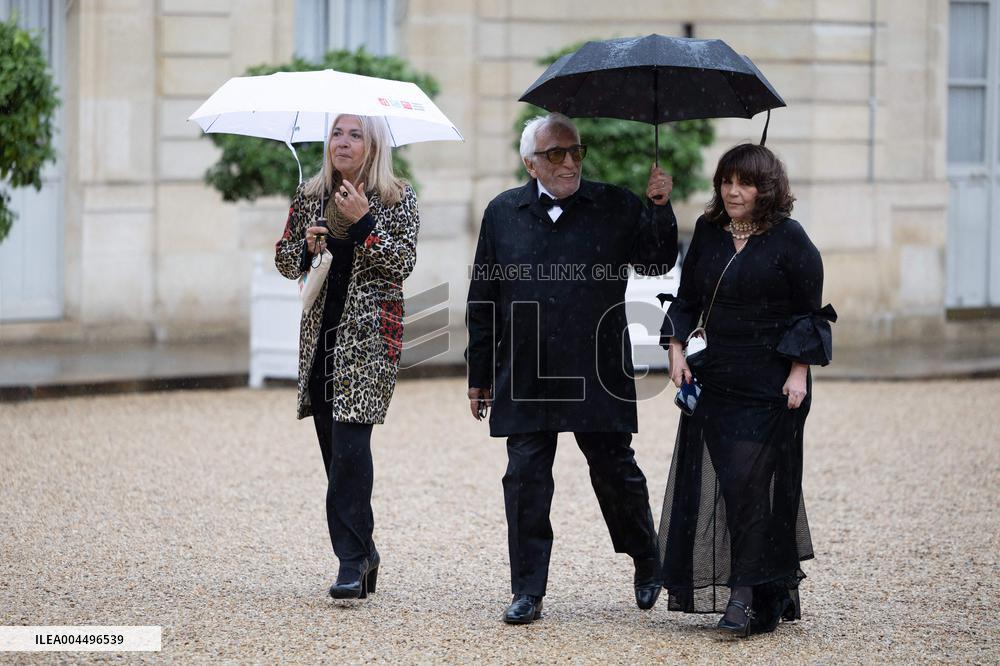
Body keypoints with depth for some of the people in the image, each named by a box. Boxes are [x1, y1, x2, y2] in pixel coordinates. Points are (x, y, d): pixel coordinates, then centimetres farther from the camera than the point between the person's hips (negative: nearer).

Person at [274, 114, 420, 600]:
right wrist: (306, 245, -6)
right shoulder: (309, 196, 11)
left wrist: (363, 222, -18)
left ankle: (353, 561, -14)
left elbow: (403, 264, -10)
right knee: (333, 445, 6)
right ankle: (362, 551, 19)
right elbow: (284, 260, 14)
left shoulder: (397, 199, -1)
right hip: (320, 330, 5)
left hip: (369, 332, -5)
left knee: (350, 440, -15)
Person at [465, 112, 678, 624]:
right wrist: (479, 378, 9)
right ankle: (528, 592, 7)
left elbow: (657, 262, 0)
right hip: (525, 379, 1)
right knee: (526, 479, 1)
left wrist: (660, 209, -15)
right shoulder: (503, 214, 7)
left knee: (616, 473, 4)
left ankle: (647, 564, 27)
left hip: (598, 376, -1)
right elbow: (482, 302, 10)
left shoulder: (615, 208, 5)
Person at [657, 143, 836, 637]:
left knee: (749, 481, -14)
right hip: (716, 381, 6)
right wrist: (676, 350, 4)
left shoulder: (789, 240, -5)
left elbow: (810, 313, -4)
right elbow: (687, 297, 17)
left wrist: (800, 373, -10)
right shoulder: (707, 233, 10)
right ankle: (774, 594, 12)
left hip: (770, 384, -5)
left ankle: (748, 596, -14)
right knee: (721, 482, 3)